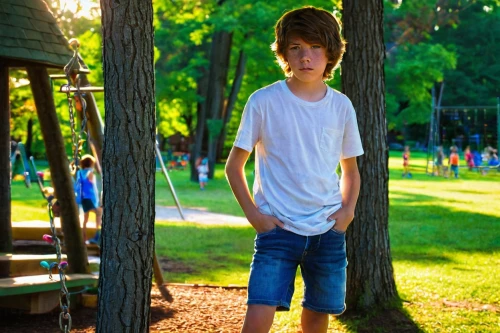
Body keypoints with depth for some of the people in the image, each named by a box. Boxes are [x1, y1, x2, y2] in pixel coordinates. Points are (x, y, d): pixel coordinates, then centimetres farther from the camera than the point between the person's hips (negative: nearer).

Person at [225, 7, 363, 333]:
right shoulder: (264, 102, -5)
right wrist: (253, 214, -6)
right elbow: (234, 165, 3)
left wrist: (348, 209, 1)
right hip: (279, 229, -3)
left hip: (328, 231, 3)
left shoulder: (341, 106, 4)